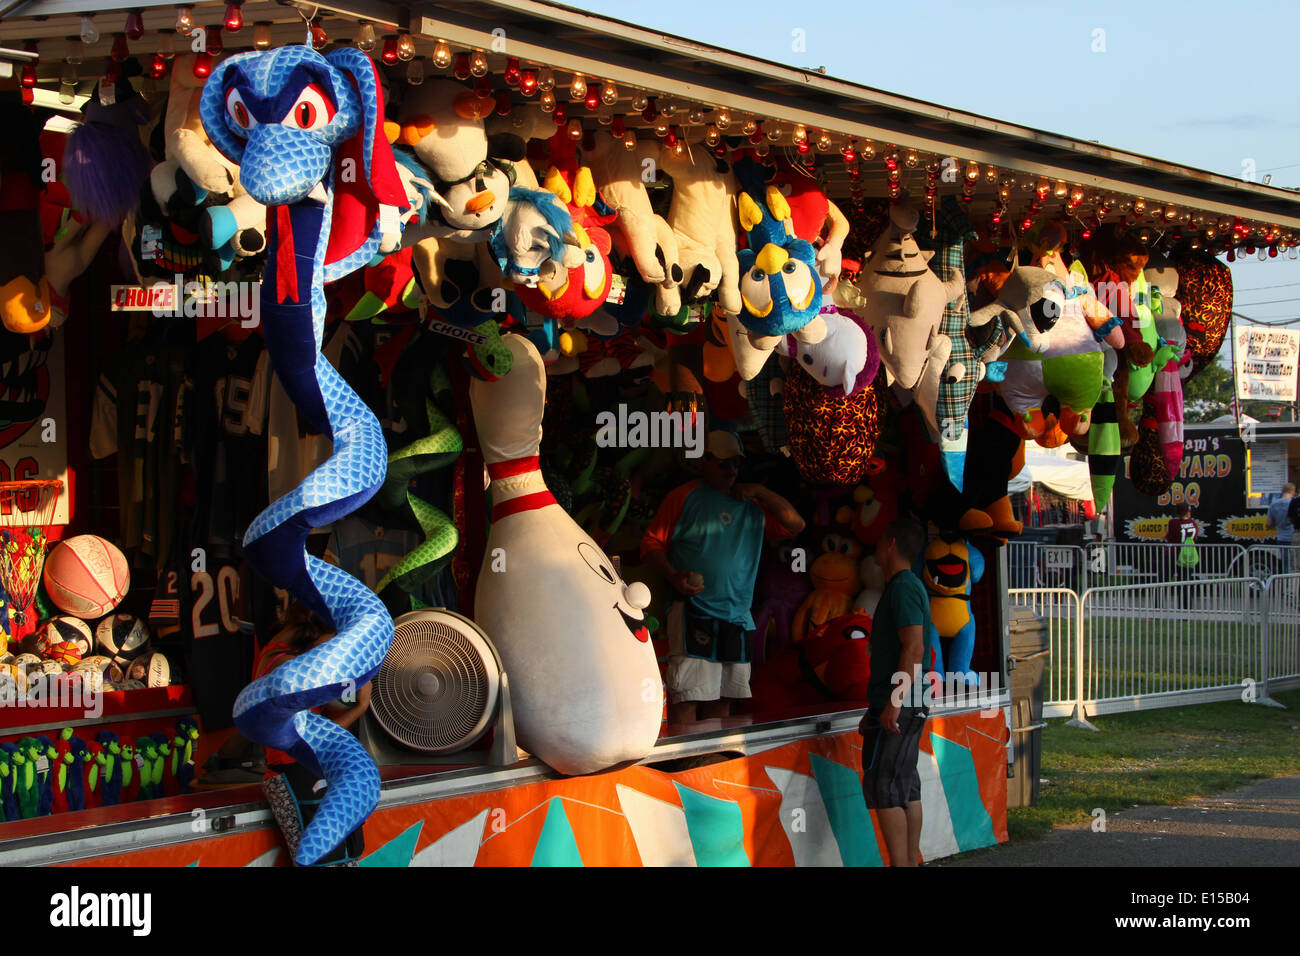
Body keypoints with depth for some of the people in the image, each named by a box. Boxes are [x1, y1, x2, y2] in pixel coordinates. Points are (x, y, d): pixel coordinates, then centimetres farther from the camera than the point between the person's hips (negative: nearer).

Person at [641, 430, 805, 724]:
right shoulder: (684, 497, 5)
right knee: (686, 698, -14)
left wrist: (761, 491, 7)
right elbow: (652, 543, 2)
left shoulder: (751, 505, 20)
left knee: (722, 700, 7)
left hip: (737, 613, 6)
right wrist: (674, 576, -15)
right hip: (693, 613, -6)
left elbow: (795, 524, 16)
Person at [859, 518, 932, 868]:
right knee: (907, 787, 10)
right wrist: (875, 707, 25)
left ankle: (899, 864, -12)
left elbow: (914, 648, -21)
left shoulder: (902, 587, -12)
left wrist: (894, 701, -25)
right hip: (912, 707, 10)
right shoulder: (910, 586, 19)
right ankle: (911, 861, 12)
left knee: (883, 786, -10)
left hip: (898, 706, -10)